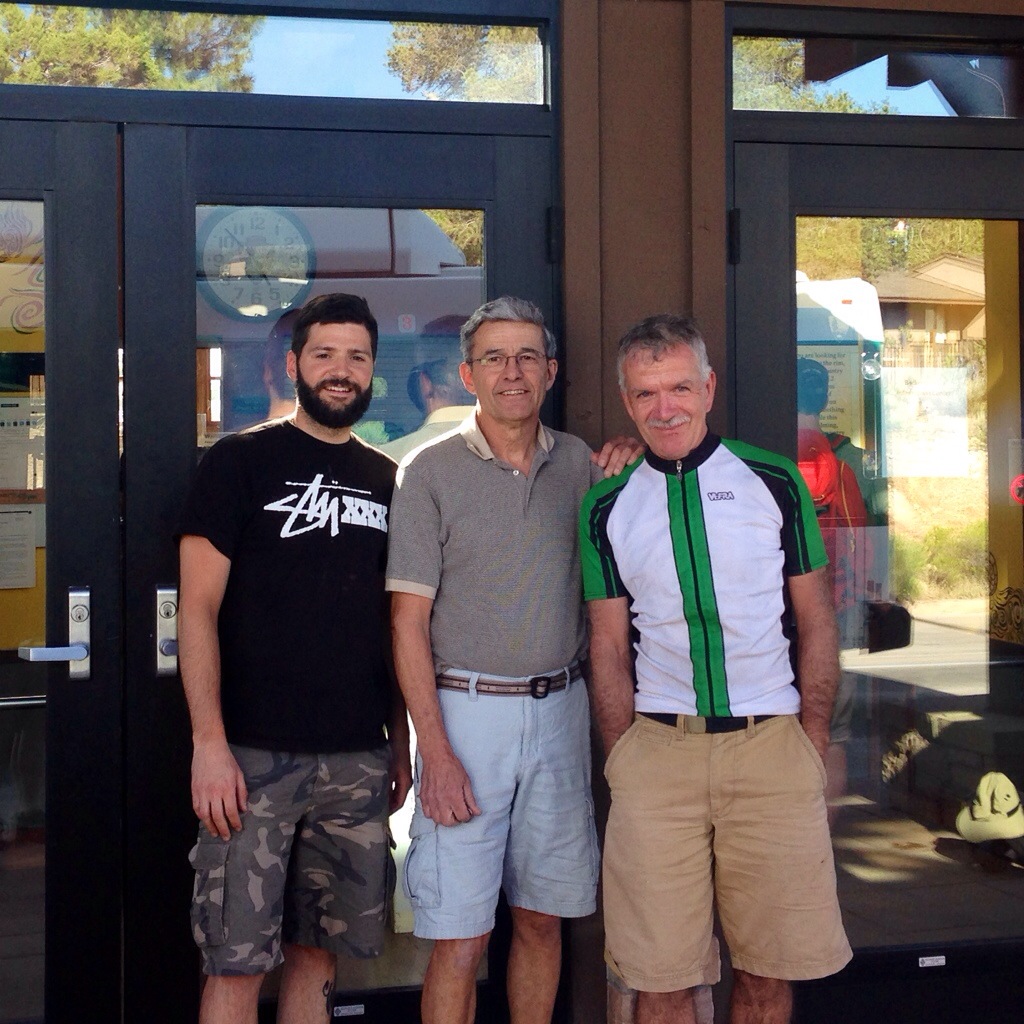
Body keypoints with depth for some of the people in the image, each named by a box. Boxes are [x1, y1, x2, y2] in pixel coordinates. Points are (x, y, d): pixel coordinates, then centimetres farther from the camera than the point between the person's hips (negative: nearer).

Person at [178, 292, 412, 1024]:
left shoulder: (387, 480, 13)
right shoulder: (241, 462, -1)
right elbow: (199, 608, -6)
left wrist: (402, 741, 13)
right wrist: (209, 743, -14)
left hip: (359, 758, 4)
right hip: (255, 754, -4)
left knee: (319, 950, 11)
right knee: (238, 962, -3)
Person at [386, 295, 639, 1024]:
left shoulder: (579, 463, 8)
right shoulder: (432, 472, -4)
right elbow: (408, 621, -6)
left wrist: (621, 484, 2)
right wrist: (436, 753, -13)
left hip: (559, 710, 4)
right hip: (468, 711, -4)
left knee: (543, 920, 12)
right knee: (460, 939, -3)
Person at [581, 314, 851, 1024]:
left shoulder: (773, 482, 5)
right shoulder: (608, 508, 8)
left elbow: (816, 622, 7)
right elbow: (609, 646, 9)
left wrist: (814, 746, 0)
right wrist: (623, 763, 1)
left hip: (772, 746, 0)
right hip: (657, 748, 1)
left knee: (769, 966, 6)